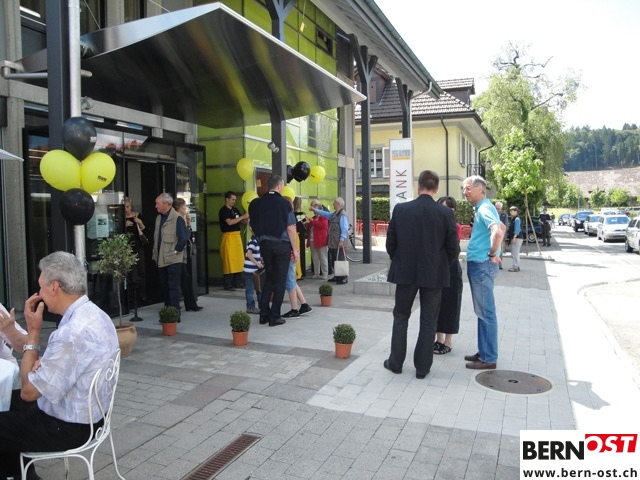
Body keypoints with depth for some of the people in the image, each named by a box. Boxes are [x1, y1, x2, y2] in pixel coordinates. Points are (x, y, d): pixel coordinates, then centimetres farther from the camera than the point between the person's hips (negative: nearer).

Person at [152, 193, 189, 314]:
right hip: (161, 259, 8)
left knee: (173, 286, -4)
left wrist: (176, 251, -11)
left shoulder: (177, 218, -13)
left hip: (173, 259, -8)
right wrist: (155, 254, 13)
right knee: (164, 286, 13)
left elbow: (184, 238, -18)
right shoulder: (159, 218, 12)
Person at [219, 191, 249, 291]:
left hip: (237, 236, 8)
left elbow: (243, 222, 18)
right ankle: (227, 284, -2)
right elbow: (229, 222, -20)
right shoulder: (223, 210, -6)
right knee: (229, 261, -6)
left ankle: (237, 282, 18)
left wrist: (247, 218, -2)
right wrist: (242, 216, -18)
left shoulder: (235, 210, 16)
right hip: (228, 237, -8)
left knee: (238, 260, 10)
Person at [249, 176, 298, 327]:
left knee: (269, 279, 16)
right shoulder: (284, 203, -9)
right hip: (281, 245, -4)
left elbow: (253, 226, 8)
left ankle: (264, 314, 15)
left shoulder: (257, 203, 3)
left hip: (265, 245, 4)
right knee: (280, 280, 4)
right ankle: (274, 317, 6)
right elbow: (291, 228, -9)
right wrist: (294, 248, -3)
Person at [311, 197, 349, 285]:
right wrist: (315, 210, 33)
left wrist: (342, 240, -20)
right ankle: (337, 276, 23)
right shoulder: (334, 214, 15)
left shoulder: (342, 215, -13)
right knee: (333, 260, 14)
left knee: (341, 260, -7)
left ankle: (344, 278, -2)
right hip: (332, 242, 10)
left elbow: (345, 228, -17)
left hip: (339, 242, -10)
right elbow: (326, 214, 30)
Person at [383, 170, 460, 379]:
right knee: (428, 321, 10)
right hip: (434, 274, 0)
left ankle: (396, 362, 22)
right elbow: (453, 249, -5)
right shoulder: (446, 213, -8)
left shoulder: (400, 209, -7)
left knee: (401, 317, 15)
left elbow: (390, 243, -2)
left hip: (405, 272, 1)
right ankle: (422, 367, 17)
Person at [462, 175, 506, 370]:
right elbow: (503, 227, 28)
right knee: (482, 312, 15)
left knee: (486, 313, -3)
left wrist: (493, 254, -20)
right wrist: (492, 252, 19)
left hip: (482, 265, -10)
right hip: (478, 265, 10)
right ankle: (483, 352, 24)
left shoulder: (484, 209, -15)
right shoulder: (481, 208, 15)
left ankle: (489, 358, 4)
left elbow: (498, 231, -34)